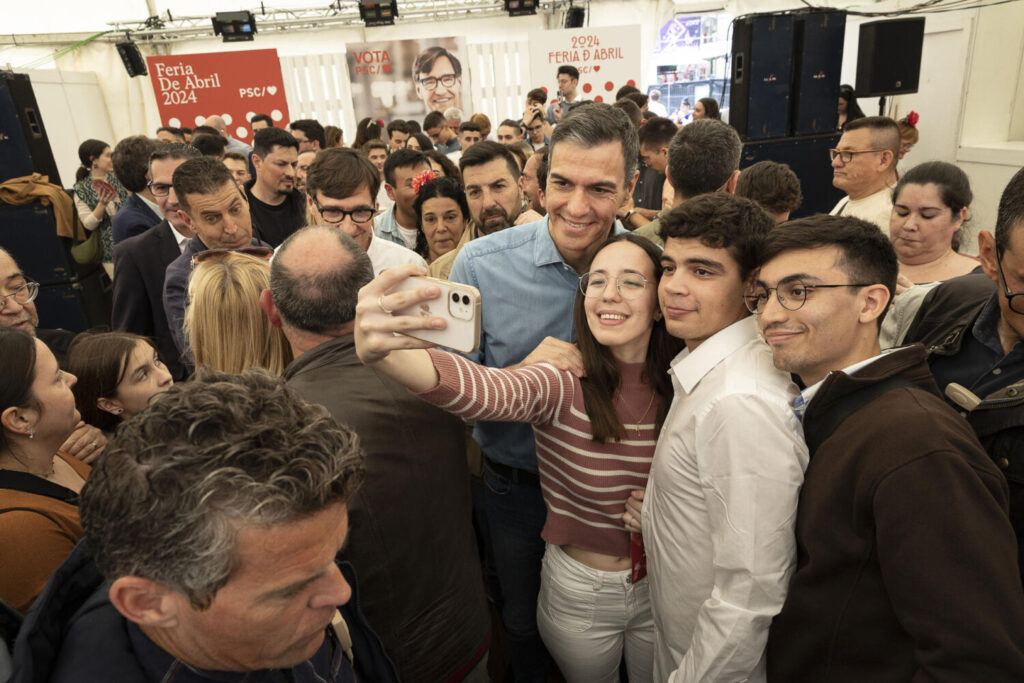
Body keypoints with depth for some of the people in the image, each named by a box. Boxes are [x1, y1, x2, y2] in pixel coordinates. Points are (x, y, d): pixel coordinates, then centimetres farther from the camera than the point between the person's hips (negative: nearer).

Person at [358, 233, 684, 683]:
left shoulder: (679, 392, -12)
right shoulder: (563, 386, -23)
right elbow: (478, 388, -45)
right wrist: (380, 353, -62)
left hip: (662, 588, 2)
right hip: (578, 593, -2)